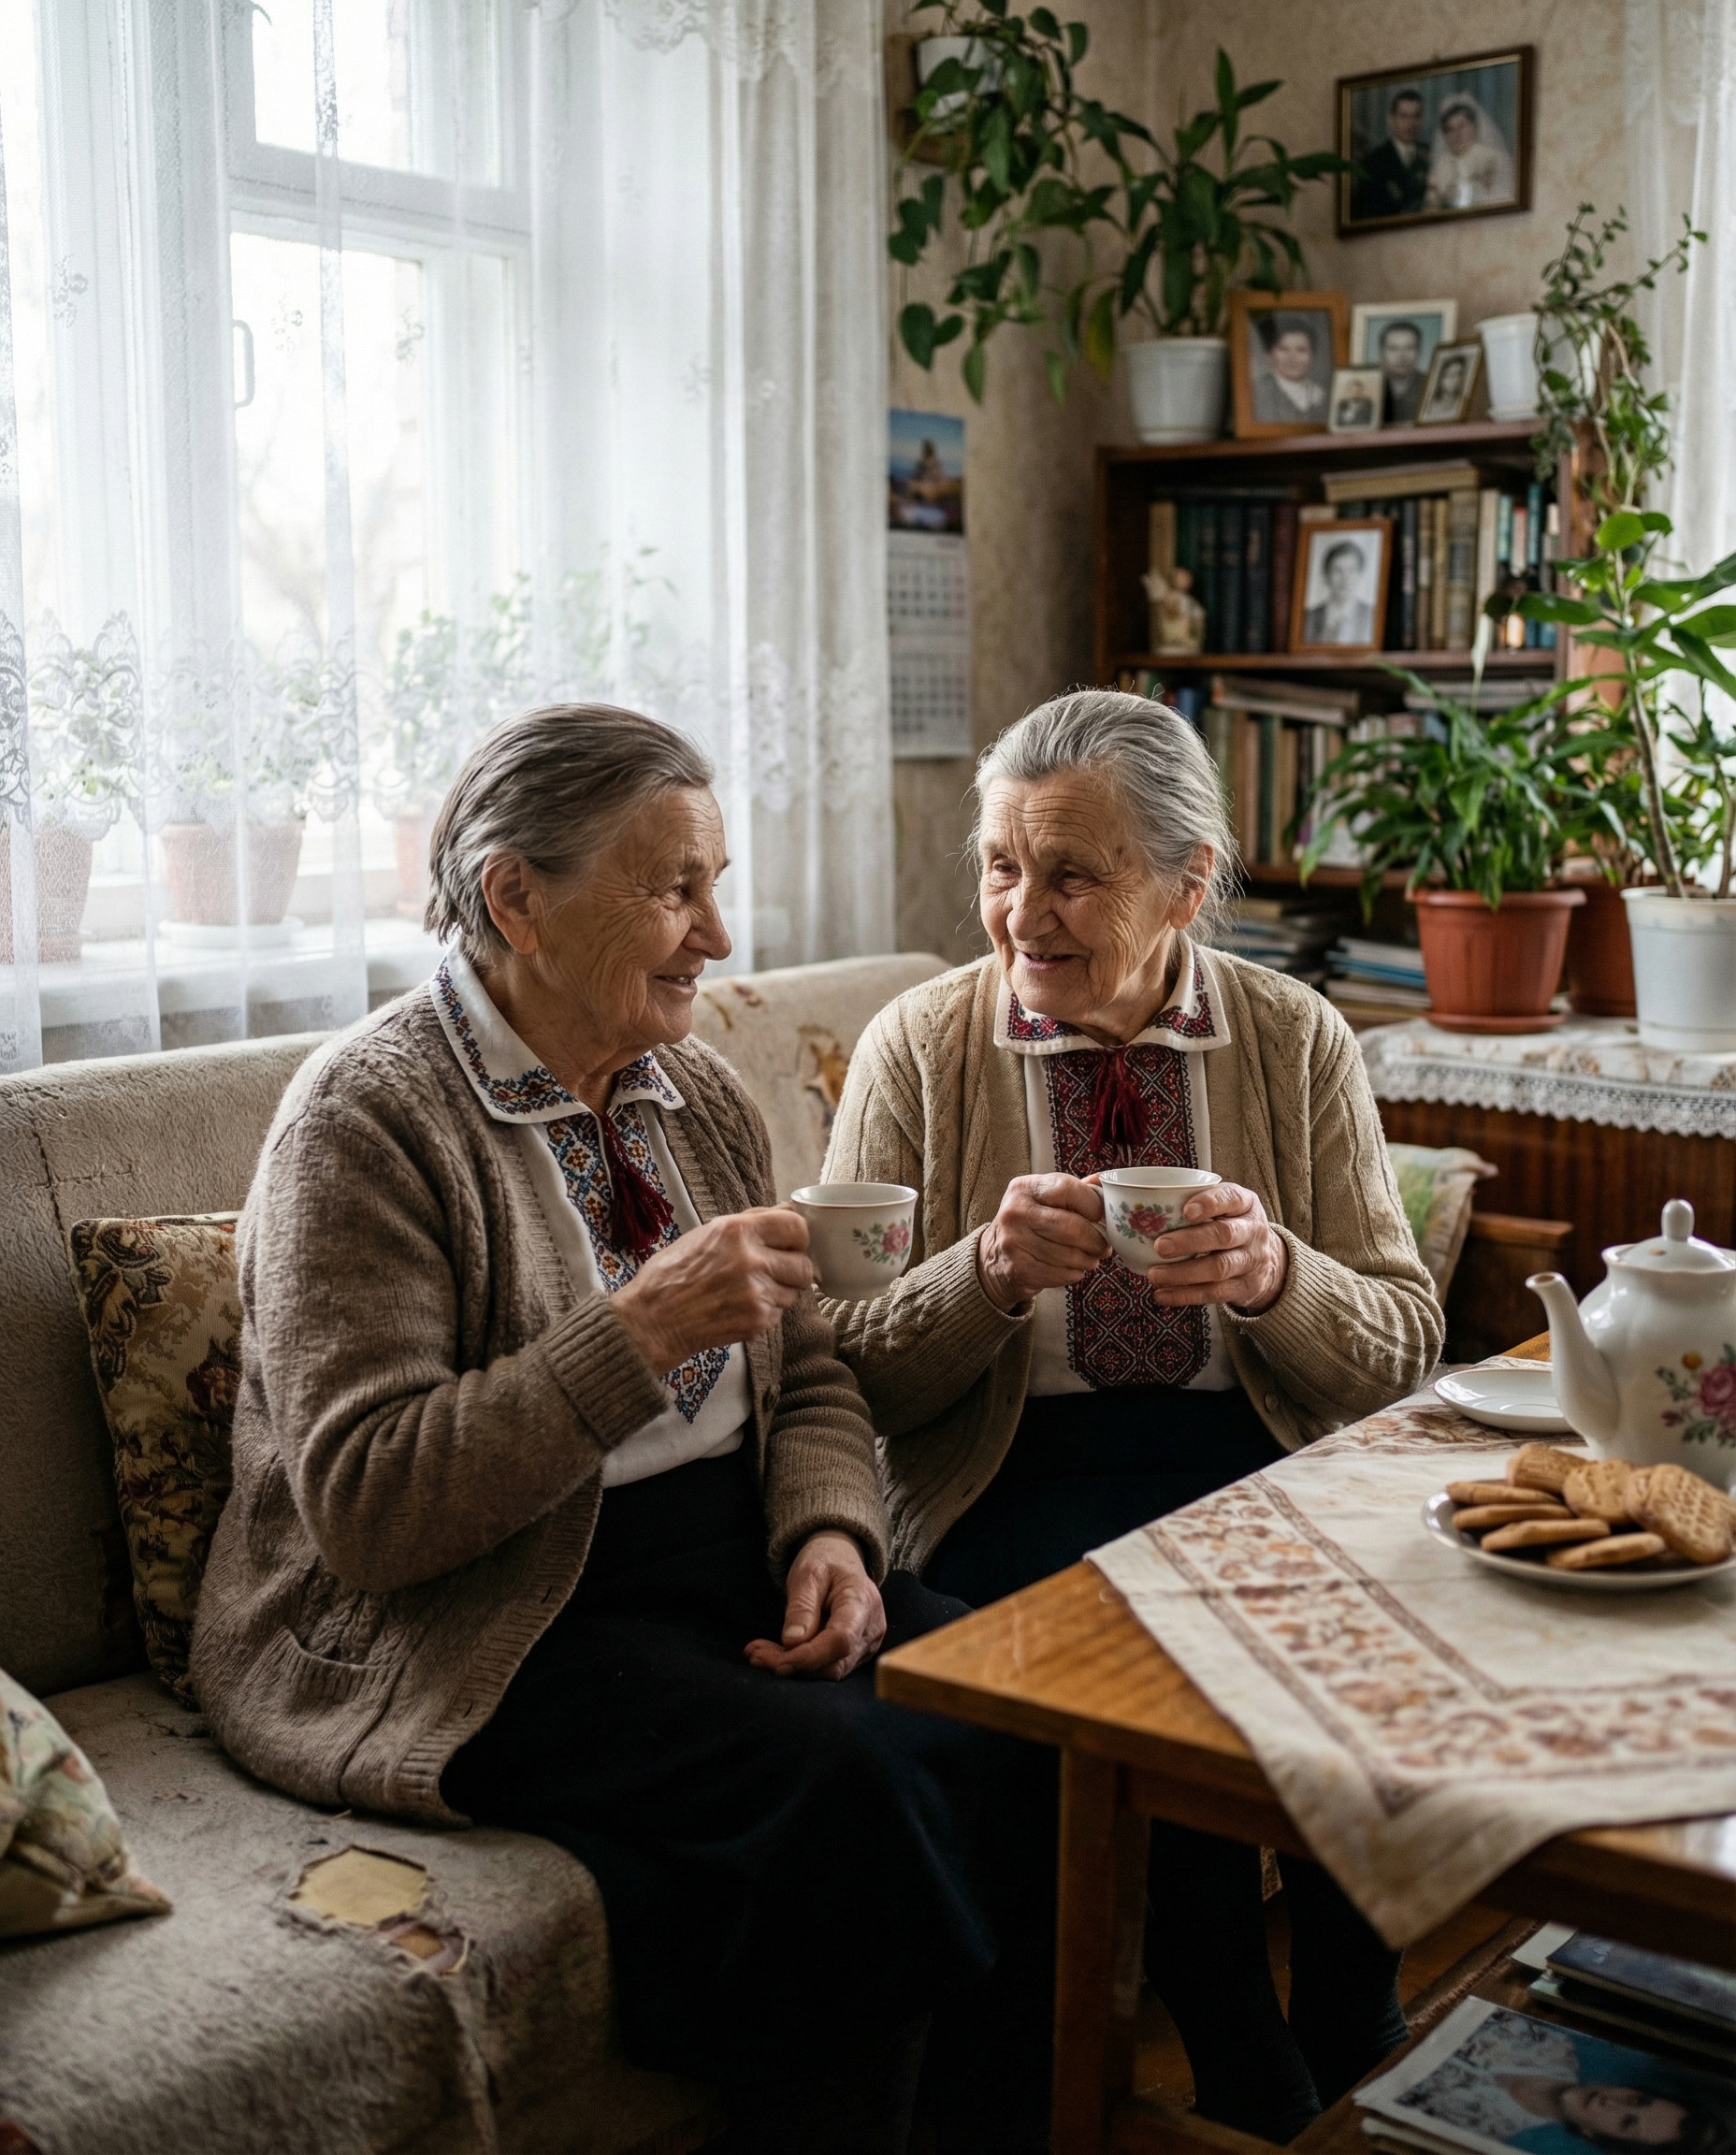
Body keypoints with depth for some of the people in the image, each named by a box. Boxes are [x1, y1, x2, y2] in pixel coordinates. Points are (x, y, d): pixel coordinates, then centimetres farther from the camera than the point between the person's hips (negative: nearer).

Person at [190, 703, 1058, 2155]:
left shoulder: (703, 1098, 10)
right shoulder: (366, 1119, -12)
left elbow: (808, 1379, 15)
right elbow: (362, 1512, -19)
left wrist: (832, 1536, -6)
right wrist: (641, 1333, -27)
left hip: (731, 1572, 7)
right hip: (476, 1632, -6)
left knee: (1028, 1730, -16)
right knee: (843, 1785, -29)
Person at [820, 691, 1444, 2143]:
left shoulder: (1299, 1043, 5)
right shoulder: (916, 1051, 1)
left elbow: (1404, 1346, 3)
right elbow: (852, 1374, -2)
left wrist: (1274, 1273, -19)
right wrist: (990, 1271, -22)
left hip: (1262, 1456, 2)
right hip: (1019, 1473, -1)